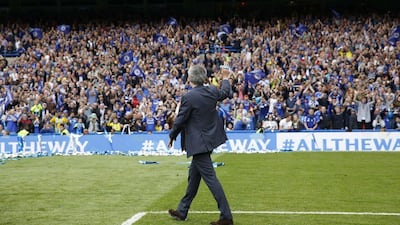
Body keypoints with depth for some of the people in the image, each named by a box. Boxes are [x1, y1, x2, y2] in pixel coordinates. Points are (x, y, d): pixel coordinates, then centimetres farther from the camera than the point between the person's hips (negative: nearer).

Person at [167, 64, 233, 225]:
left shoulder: (188, 97, -20)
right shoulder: (212, 91, 0)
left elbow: (180, 120, -14)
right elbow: (224, 93, 23)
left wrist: (172, 137, 3)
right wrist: (225, 79, 42)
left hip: (199, 142, -9)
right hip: (210, 138, 9)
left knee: (210, 177, -6)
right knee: (194, 175, 18)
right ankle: (182, 211, 30)